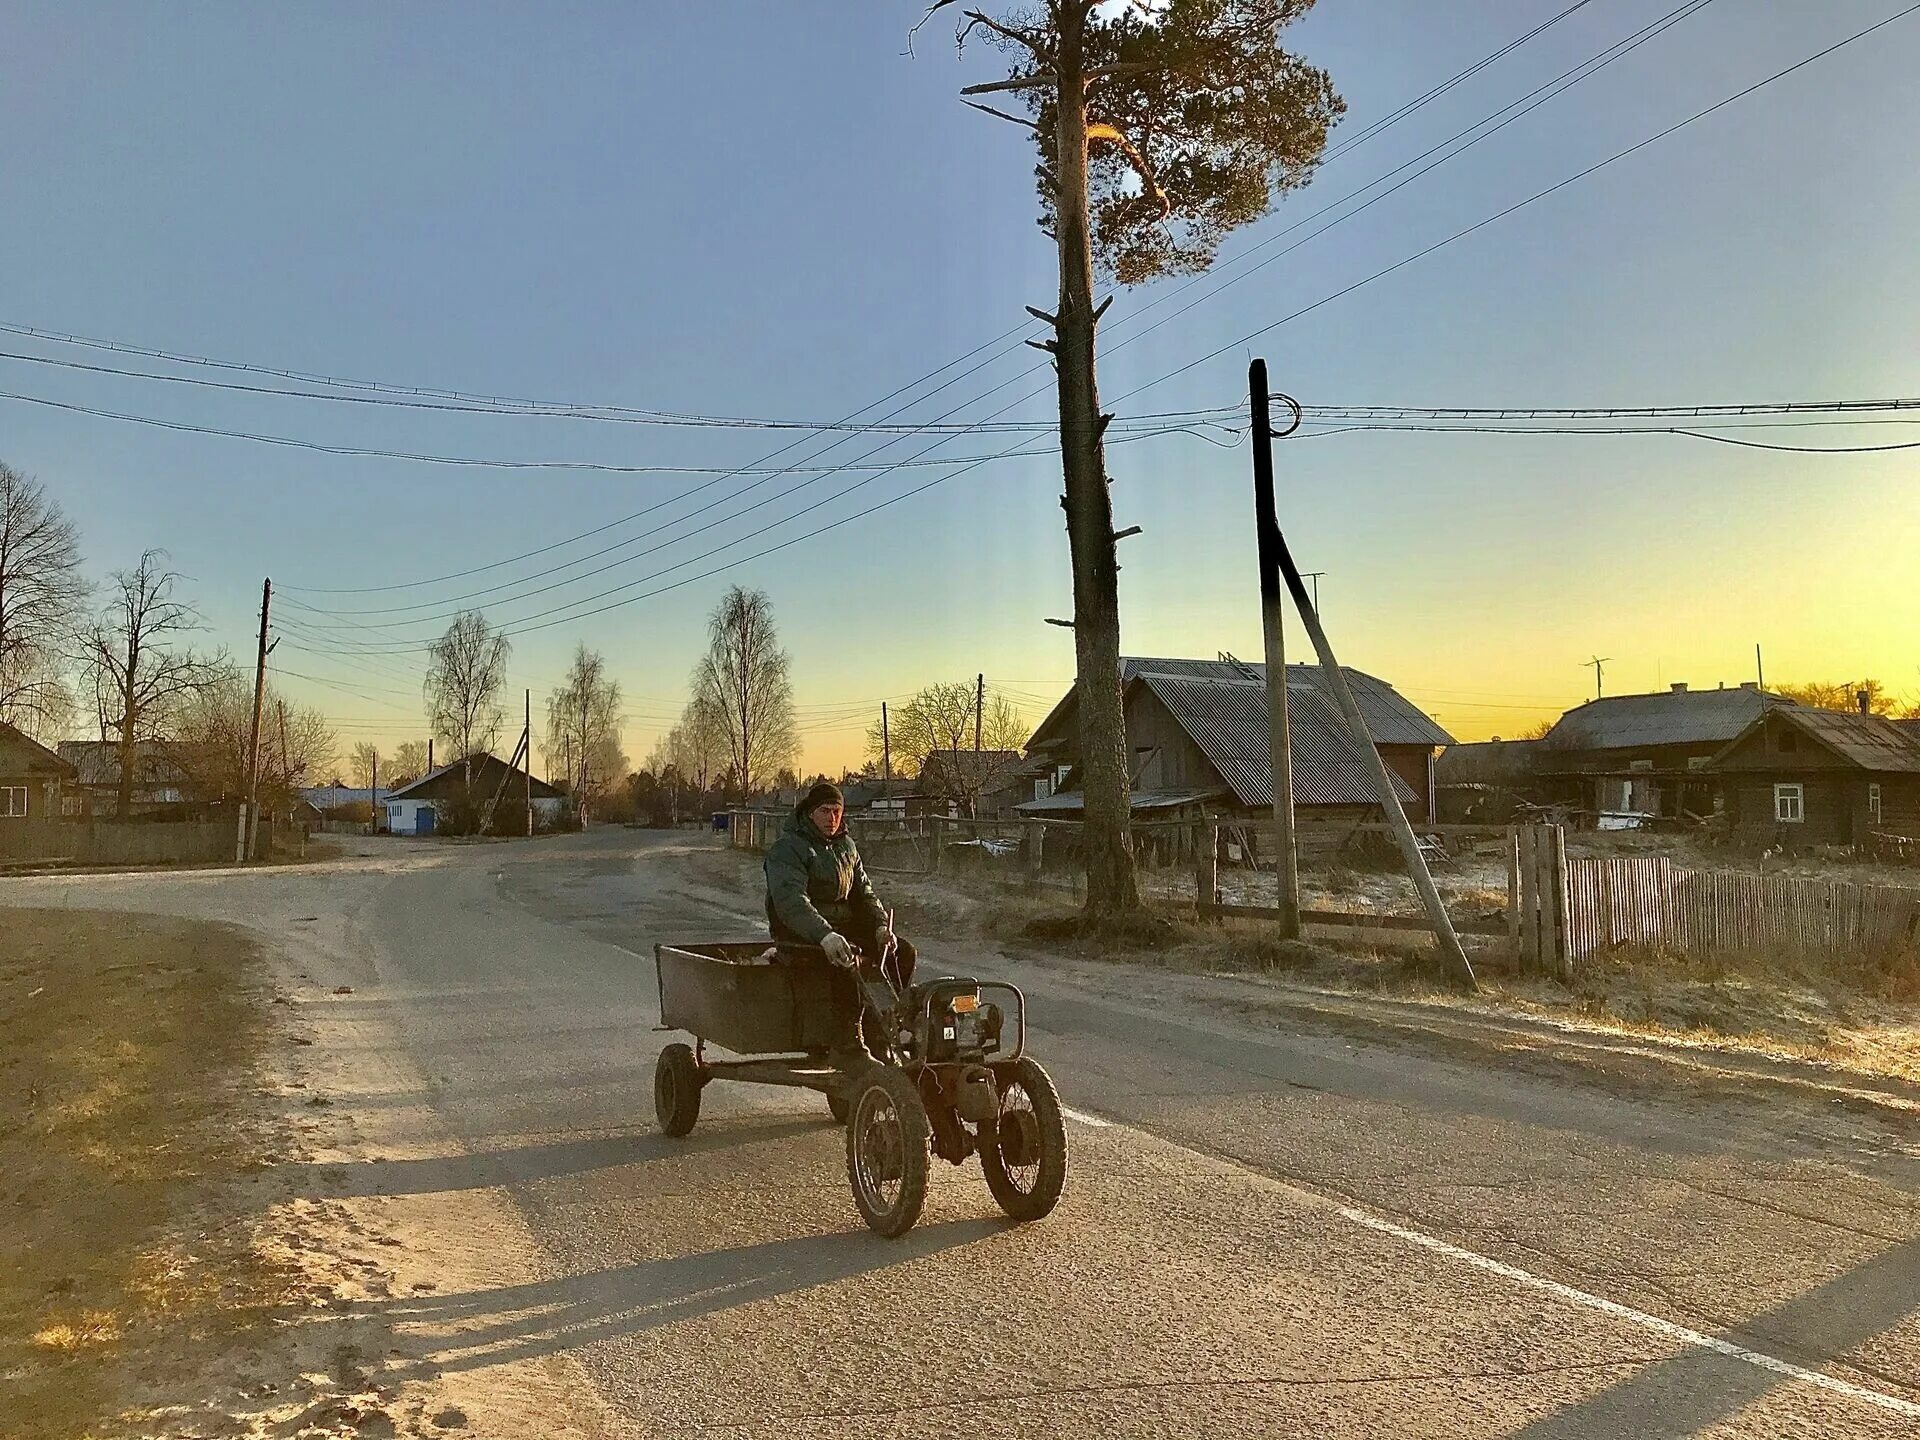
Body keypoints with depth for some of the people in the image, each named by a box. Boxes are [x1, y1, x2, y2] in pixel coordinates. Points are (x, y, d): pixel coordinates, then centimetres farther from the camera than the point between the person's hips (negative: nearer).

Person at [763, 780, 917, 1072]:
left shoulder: (846, 846, 15)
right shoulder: (786, 848, -10)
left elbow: (863, 892, 16)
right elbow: (790, 900, -26)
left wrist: (881, 925, -5)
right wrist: (824, 935, -42)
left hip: (844, 926, 8)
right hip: (799, 934, -8)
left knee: (902, 952, -6)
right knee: (848, 960, -36)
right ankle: (847, 1048, -31)